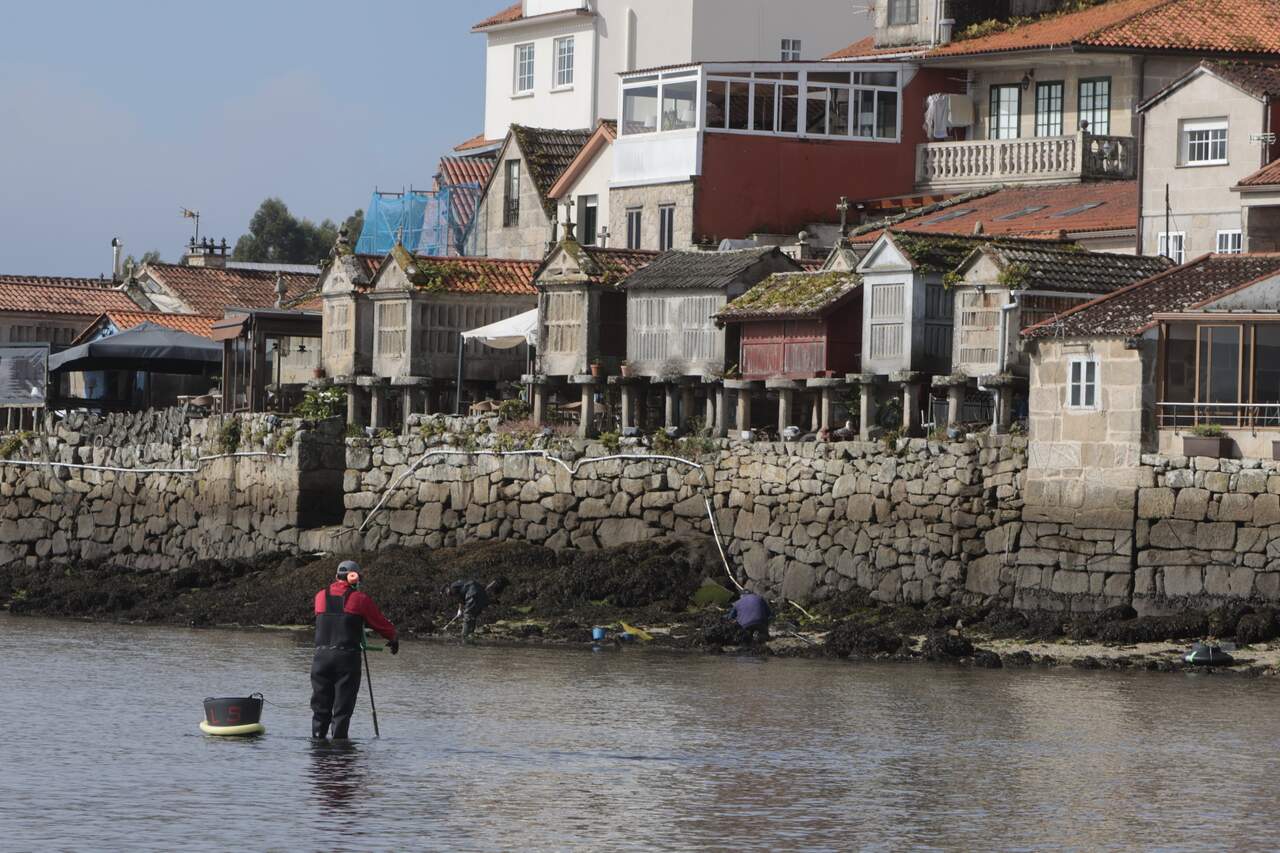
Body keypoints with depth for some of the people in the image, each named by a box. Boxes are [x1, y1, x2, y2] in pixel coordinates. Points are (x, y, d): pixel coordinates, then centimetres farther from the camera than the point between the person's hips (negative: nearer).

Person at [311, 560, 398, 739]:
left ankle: (317, 737, 7)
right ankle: (339, 738, -3)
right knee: (343, 708, 1)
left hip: (322, 656, 3)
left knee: (320, 706, 10)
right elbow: (380, 623, 6)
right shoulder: (359, 599, -1)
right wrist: (393, 639, 25)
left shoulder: (321, 597, 8)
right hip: (347, 657, -3)